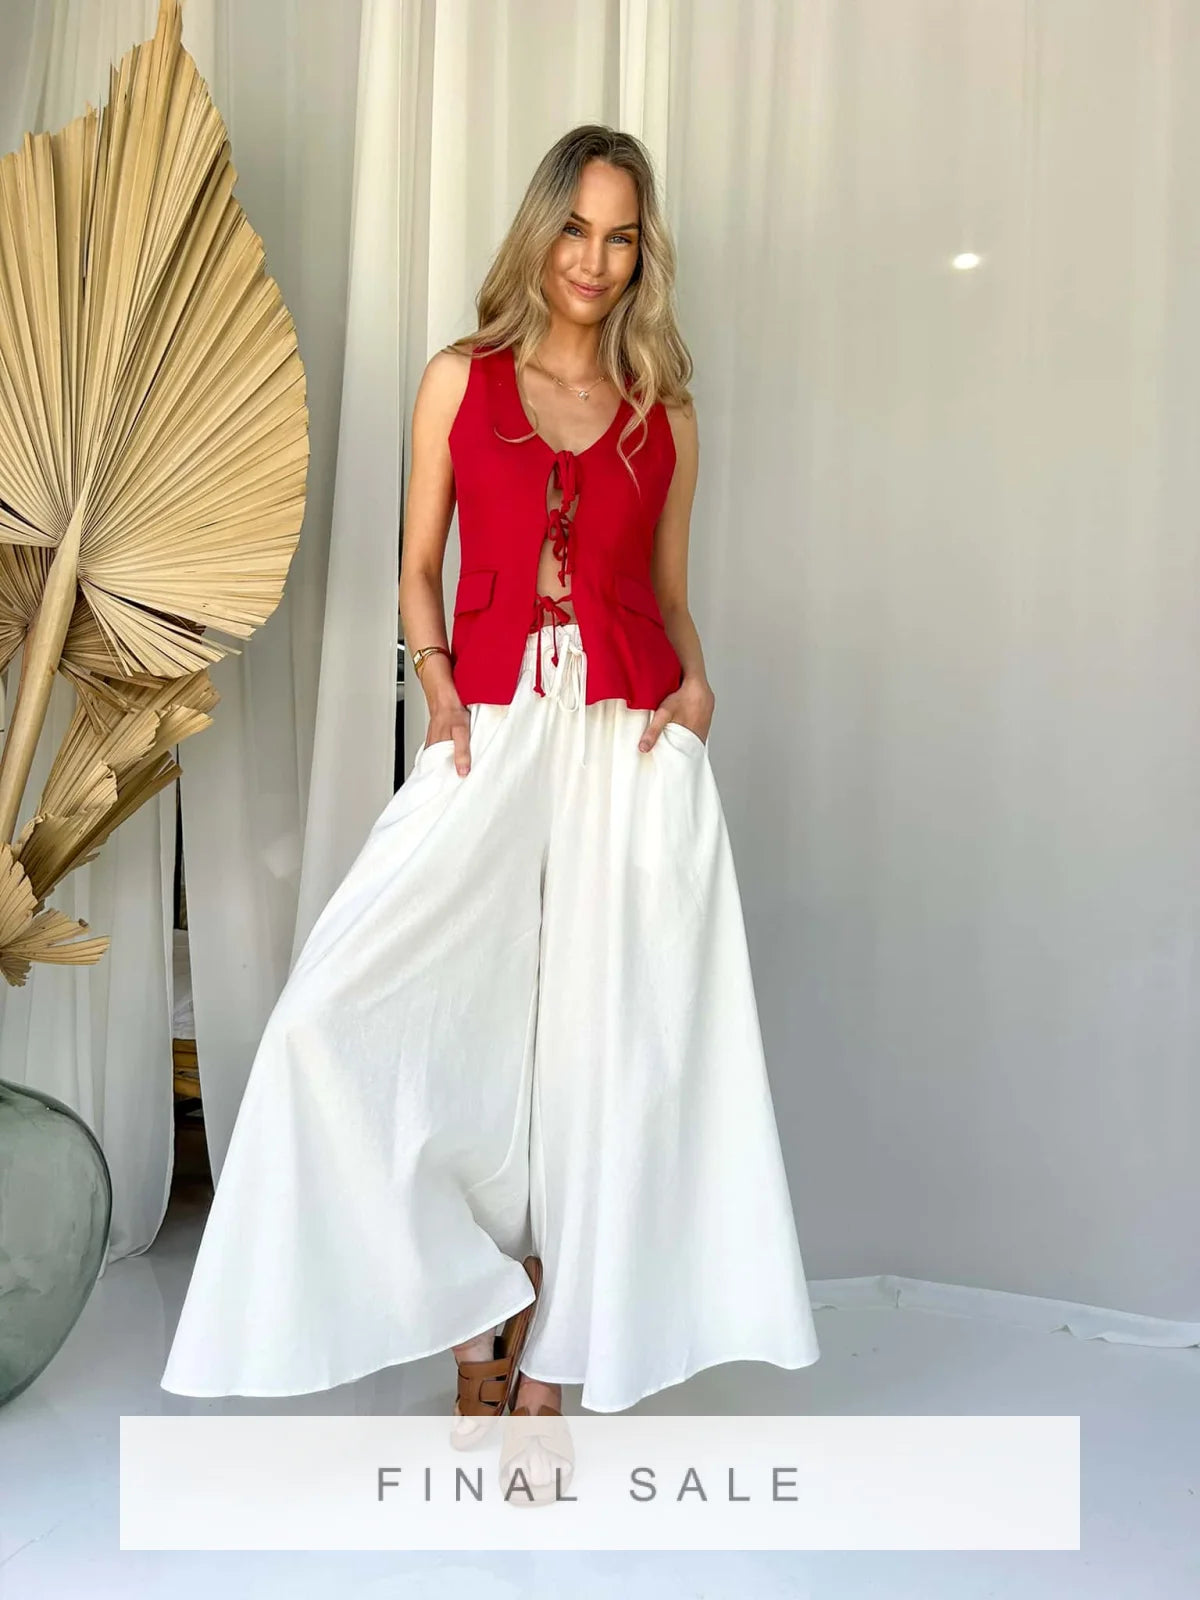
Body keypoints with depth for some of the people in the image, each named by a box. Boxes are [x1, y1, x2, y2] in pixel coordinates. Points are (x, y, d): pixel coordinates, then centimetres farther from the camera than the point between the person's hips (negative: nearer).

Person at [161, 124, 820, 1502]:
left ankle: (549, 1363, 17)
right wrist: (439, 691, -6)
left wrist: (695, 684, -3)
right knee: (344, 1012, -14)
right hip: (492, 734, 0)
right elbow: (418, 566, 11)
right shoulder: (462, 379, 11)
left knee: (600, 1043, -1)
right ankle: (479, 1297, 9)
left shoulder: (664, 414, 13)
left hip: (635, 747, 1)